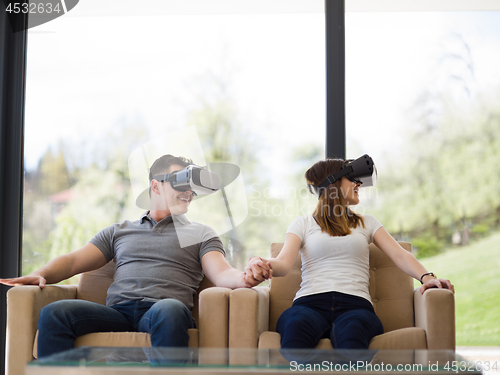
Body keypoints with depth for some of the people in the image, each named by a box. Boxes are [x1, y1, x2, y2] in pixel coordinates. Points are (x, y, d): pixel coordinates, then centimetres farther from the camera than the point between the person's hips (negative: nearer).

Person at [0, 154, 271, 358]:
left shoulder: (201, 234, 24)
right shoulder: (119, 231, 30)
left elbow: (221, 274, 7)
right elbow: (74, 260, 21)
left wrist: (245, 278, -18)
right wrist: (40, 275, -1)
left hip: (162, 309, -2)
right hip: (117, 311, 2)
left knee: (170, 310, -40)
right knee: (54, 313, -26)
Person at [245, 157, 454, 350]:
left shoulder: (366, 223, 29)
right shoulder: (302, 225, 22)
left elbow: (400, 255, 15)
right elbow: (284, 262, 4)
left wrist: (426, 276, -7)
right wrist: (263, 265, -21)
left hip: (355, 304, 1)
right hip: (310, 303, 0)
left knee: (351, 331, -40)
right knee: (296, 325, -41)